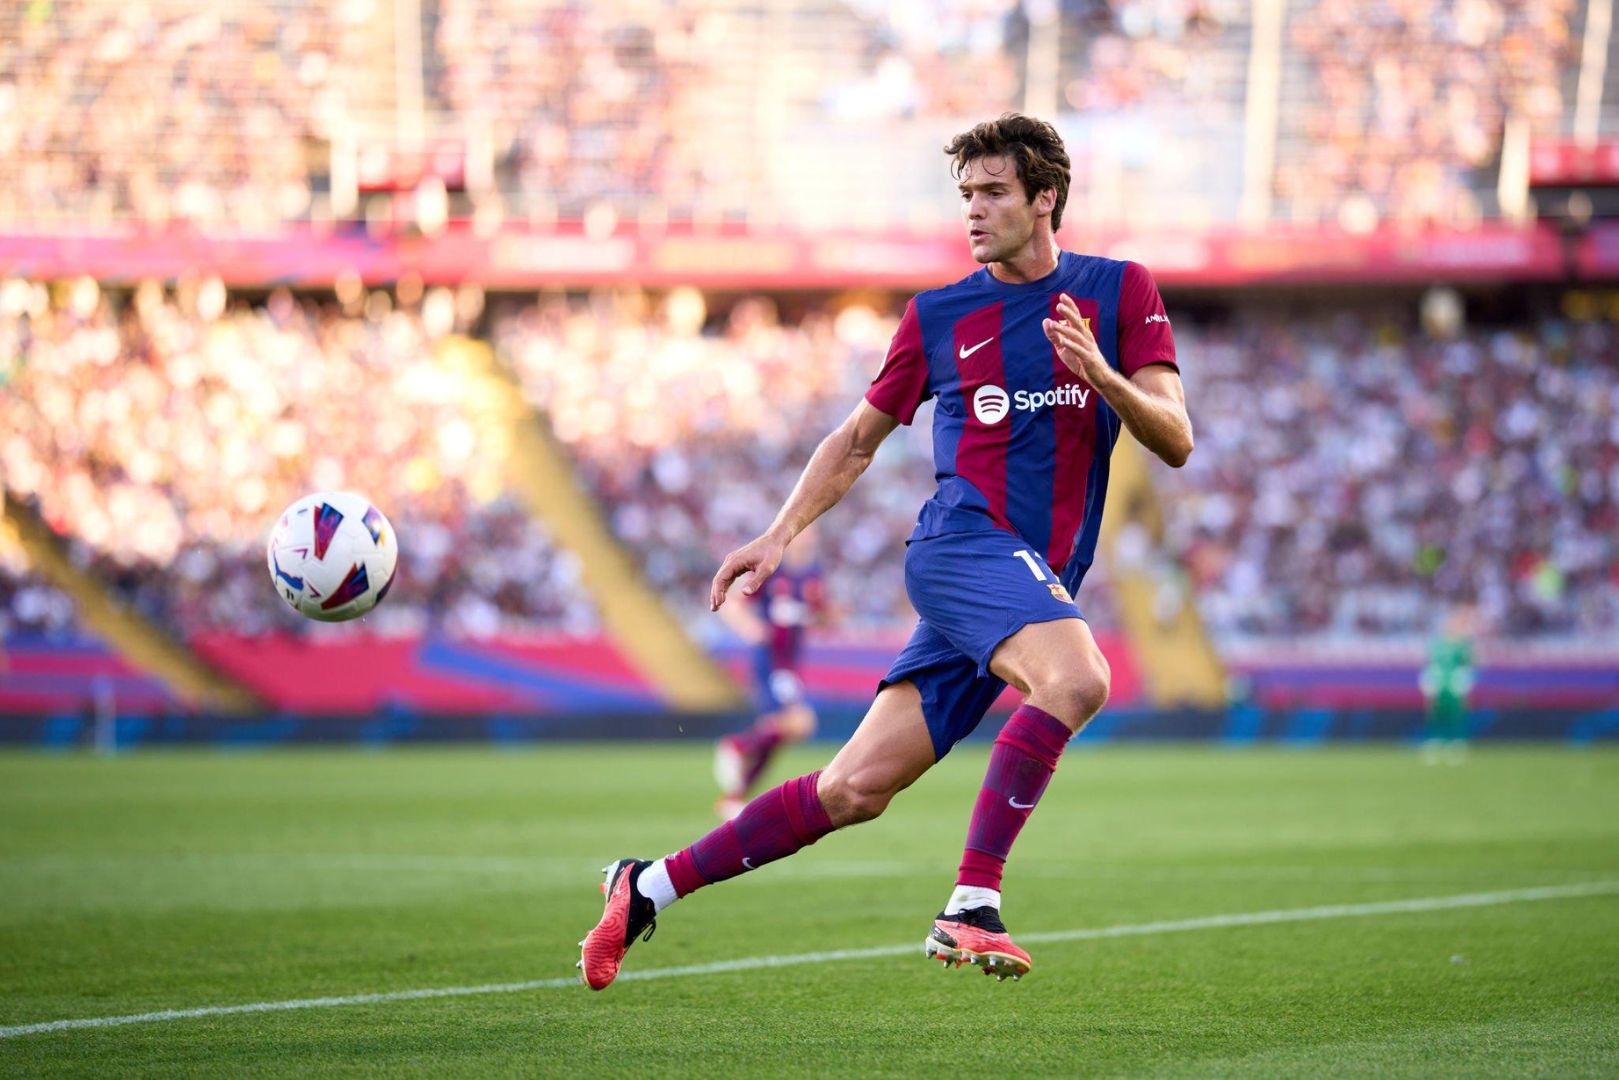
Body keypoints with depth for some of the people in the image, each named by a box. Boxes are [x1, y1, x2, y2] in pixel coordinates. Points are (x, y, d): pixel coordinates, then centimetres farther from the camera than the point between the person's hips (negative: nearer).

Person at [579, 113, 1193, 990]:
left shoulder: (1119, 292, 8)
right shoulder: (938, 317, 9)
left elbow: (1174, 441, 0)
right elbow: (857, 440, 19)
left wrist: (1099, 372, -18)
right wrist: (780, 536, 8)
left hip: (1041, 581, 2)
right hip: (962, 544, -2)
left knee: (854, 790, -1)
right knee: (1076, 679, -34)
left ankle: (650, 888, 12)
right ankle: (971, 908, -32)